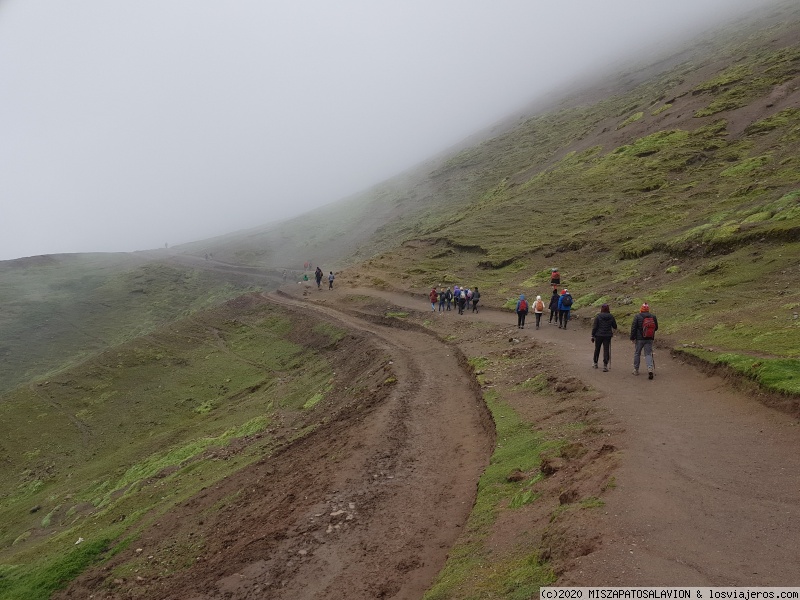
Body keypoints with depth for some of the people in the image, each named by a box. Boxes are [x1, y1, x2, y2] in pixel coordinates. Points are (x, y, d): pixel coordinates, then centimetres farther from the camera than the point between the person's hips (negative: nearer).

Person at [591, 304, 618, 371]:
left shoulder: (598, 316, -9)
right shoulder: (611, 317, -1)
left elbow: (594, 327, -8)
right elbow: (615, 327, 9)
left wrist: (592, 336, -1)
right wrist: (612, 332, 30)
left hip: (599, 335, -1)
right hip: (608, 336, 1)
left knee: (597, 349, 14)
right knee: (606, 349, 2)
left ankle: (595, 363, 28)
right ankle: (605, 365, -4)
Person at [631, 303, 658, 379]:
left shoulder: (637, 317, -8)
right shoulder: (653, 316, 2)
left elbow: (633, 328, -10)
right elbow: (656, 327, 11)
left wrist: (632, 338, -4)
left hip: (640, 339, -2)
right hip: (650, 339, 2)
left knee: (637, 353, 11)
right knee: (648, 354, 5)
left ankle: (636, 370, 18)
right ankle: (650, 369, -15)